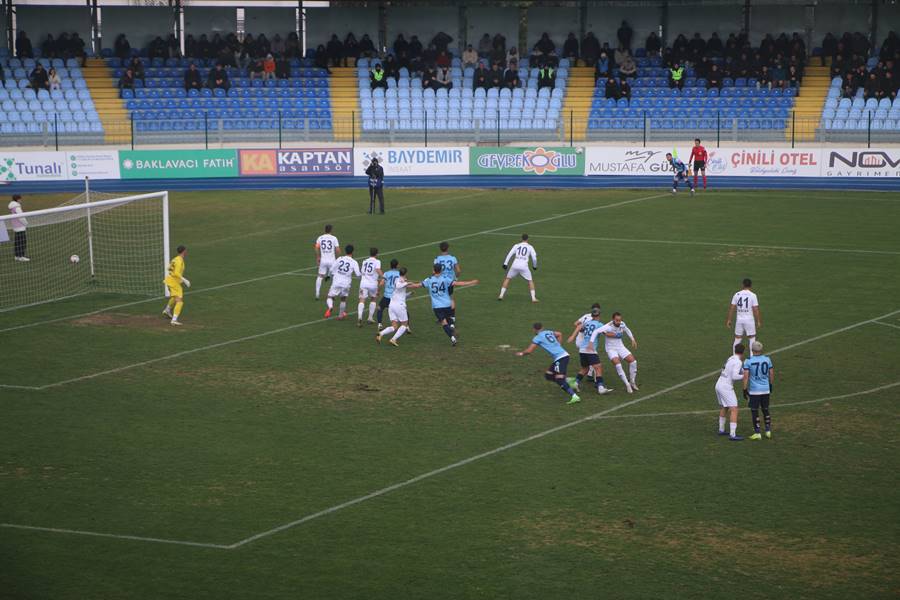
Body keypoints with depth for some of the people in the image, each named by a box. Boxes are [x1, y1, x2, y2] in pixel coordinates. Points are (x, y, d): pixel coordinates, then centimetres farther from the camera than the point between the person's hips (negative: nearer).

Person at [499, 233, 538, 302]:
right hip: (524, 267, -1)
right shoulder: (530, 247, 8)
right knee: (530, 281, 14)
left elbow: (509, 254, 4)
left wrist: (505, 264, 3)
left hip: (515, 265, 1)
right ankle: (533, 298, 4)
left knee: (507, 279, 20)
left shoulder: (516, 246, 12)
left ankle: (501, 295, 13)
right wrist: (535, 266, 22)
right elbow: (534, 258, 5)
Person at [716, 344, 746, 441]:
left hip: (718, 385, 9)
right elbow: (734, 376, -23)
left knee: (723, 408, 27)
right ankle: (732, 435, -15)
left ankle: (721, 430, 39)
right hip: (726, 388, -9)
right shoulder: (738, 362, -14)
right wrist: (744, 377, -12)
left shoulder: (731, 358, 13)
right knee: (734, 410, -9)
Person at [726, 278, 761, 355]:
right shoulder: (752, 295, -8)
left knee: (737, 339, 11)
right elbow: (756, 310, -10)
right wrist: (758, 322, -3)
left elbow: (731, 308, 2)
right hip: (749, 320, -3)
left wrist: (729, 320, 8)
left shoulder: (737, 294, 2)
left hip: (739, 320, 3)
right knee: (752, 339, 7)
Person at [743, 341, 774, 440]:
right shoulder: (767, 360, -2)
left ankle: (757, 433, 6)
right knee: (765, 410, 16)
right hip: (766, 389, 4)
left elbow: (746, 376, -13)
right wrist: (771, 385, 22)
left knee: (754, 411, 6)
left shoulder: (748, 361, -12)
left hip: (754, 390, -4)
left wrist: (745, 390, -6)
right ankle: (768, 431, 17)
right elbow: (771, 374, 7)